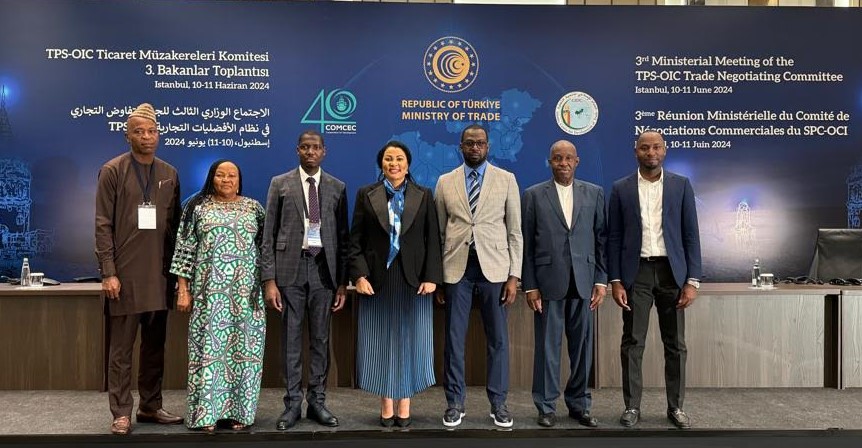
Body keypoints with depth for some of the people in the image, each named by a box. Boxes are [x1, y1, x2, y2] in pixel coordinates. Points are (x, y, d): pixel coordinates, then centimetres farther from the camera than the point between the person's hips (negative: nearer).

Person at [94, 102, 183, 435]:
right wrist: (108, 272, -11)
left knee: (155, 345, 11)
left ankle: (150, 406, 22)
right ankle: (121, 413, 10)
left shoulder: (169, 174, 11)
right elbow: (103, 226, -5)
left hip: (159, 274, 4)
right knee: (121, 348, 2)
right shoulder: (112, 170, 0)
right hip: (125, 274, -4)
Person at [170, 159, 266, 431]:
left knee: (244, 347, 3)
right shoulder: (197, 207, 4)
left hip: (246, 291, 2)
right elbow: (185, 249, 1)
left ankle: (240, 410, 12)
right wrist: (183, 290, -4)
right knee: (209, 346, 0)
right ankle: (207, 411, 8)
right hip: (210, 291, -1)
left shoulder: (254, 208, 8)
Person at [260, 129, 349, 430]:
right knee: (291, 339, 4)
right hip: (290, 268, -1)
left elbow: (343, 236, 7)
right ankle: (292, 403, 14)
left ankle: (317, 402, 18)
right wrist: (269, 279, -6)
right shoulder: (280, 184, 4)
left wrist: (343, 282, 3)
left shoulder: (337, 188, 7)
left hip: (324, 269, 1)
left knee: (320, 339, 8)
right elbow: (269, 235, 1)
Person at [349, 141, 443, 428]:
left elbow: (433, 240, 2)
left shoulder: (423, 196, 6)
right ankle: (387, 406, 16)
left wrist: (431, 277, -7)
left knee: (410, 340, 5)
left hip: (413, 279, 0)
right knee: (381, 341, 5)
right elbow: (356, 240, 2)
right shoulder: (366, 195, 5)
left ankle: (404, 406, 17)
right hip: (378, 279, 0)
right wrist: (359, 275, -9)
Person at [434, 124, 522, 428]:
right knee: (454, 338, 5)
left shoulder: (506, 180, 5)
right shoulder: (445, 182, 8)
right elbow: (439, 232, 9)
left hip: (493, 266, -1)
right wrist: (436, 276, 4)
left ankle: (498, 403, 18)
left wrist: (514, 276, -3)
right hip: (457, 267, 1)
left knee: (498, 338, 6)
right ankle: (455, 403, 18)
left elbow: (515, 231, 3)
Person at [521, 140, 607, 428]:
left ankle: (579, 404, 22)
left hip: (583, 282, 2)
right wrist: (530, 285, -4)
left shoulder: (594, 193, 9)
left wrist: (601, 280, 2)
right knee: (547, 346, 3)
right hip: (548, 281, -2)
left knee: (582, 345, 7)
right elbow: (526, 243, 1)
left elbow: (602, 239, 8)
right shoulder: (534, 195, 3)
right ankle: (546, 407, 15)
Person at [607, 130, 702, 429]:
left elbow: (691, 235, 3)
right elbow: (614, 237, 4)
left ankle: (676, 407, 18)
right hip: (636, 272, 0)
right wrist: (615, 280, -3)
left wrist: (692, 280, -4)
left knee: (675, 344, 6)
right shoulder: (620, 189, 4)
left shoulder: (681, 185, 4)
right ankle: (632, 406, 13)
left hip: (671, 271, 1)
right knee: (632, 343, 3)